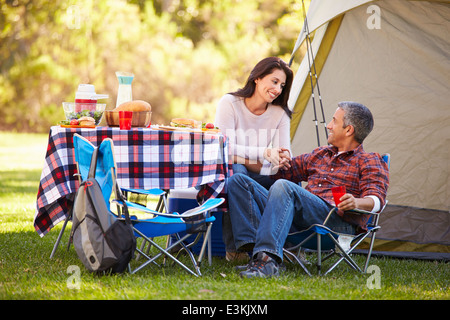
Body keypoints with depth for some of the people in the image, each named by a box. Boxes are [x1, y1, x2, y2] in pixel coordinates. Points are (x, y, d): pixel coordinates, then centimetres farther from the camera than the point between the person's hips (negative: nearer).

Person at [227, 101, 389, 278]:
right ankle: (254, 248, -28)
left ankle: (267, 259, -49)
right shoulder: (320, 154, 33)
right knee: (239, 181, -5)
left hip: (337, 220, -7)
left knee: (283, 187, -34)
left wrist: (357, 202, -29)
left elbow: (377, 198, -7)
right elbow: (284, 172, 41)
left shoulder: (369, 162, 11)